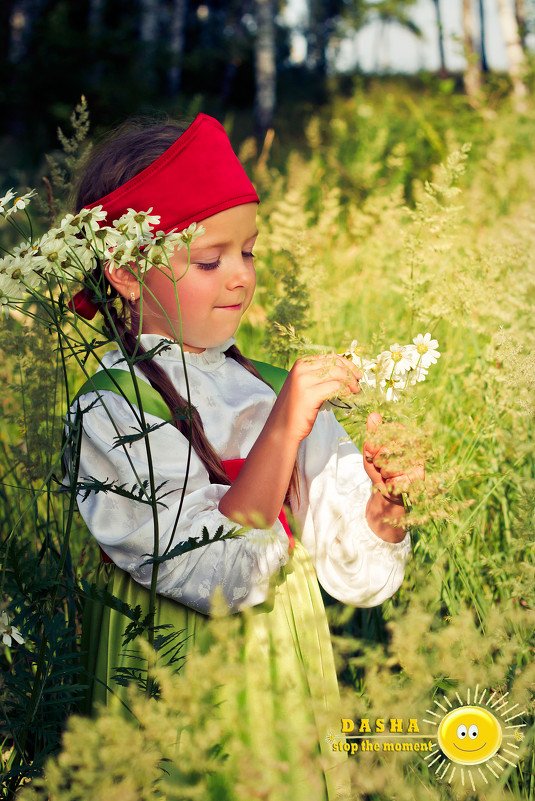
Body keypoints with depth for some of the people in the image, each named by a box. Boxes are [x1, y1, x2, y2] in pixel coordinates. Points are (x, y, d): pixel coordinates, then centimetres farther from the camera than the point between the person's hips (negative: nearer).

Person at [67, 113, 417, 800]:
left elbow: (353, 574, 2)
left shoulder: (269, 385, 3)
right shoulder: (111, 411, -13)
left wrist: (381, 510, -17)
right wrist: (281, 431, -30)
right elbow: (213, 572, -24)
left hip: (296, 667, 5)